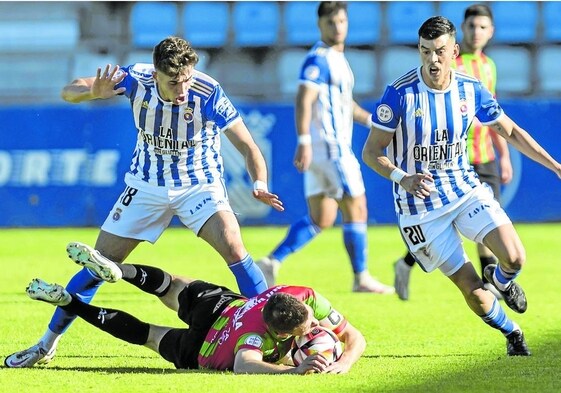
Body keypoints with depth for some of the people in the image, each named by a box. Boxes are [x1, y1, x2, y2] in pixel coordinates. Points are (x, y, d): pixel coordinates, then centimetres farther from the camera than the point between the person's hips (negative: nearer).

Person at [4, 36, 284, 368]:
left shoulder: (208, 93, -27)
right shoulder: (137, 79, -21)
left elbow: (248, 146, -23)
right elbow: (69, 92, -15)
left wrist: (260, 184, -43)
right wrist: (94, 91, -39)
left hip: (200, 184, -2)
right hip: (147, 186, 2)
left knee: (234, 249, -26)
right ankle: (48, 344, 18)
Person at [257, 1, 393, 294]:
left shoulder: (336, 58, 18)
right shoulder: (319, 58, -13)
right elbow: (303, 100, -23)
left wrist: (370, 120, 18)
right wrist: (304, 141, -31)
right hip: (329, 146, -10)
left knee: (321, 219, 9)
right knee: (356, 211, -2)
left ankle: (271, 262, 5)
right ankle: (361, 278, 5)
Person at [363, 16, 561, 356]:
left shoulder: (471, 90, -5)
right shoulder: (400, 94, -16)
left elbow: (510, 131, 10)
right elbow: (371, 152, -11)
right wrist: (404, 179, -30)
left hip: (466, 189, 3)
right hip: (420, 206, -3)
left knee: (514, 257, -18)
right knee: (471, 289, -6)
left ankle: (501, 280, 20)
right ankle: (512, 333, 24)